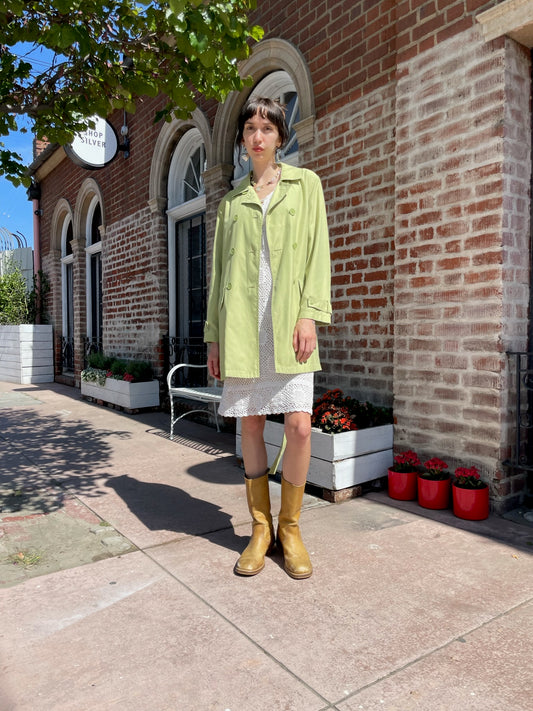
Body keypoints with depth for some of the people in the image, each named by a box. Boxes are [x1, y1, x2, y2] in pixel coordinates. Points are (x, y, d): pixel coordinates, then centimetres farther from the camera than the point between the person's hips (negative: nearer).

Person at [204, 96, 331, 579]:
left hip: (288, 319, -2)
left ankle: (290, 527, 12)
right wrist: (214, 335, 9)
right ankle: (261, 528, 19)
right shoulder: (231, 201, 18)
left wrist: (310, 312, -9)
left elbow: (317, 251, 4)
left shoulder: (305, 184, 13)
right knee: (251, 425, 4)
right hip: (240, 321, 2)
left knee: (299, 425, -9)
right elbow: (220, 270, 15)